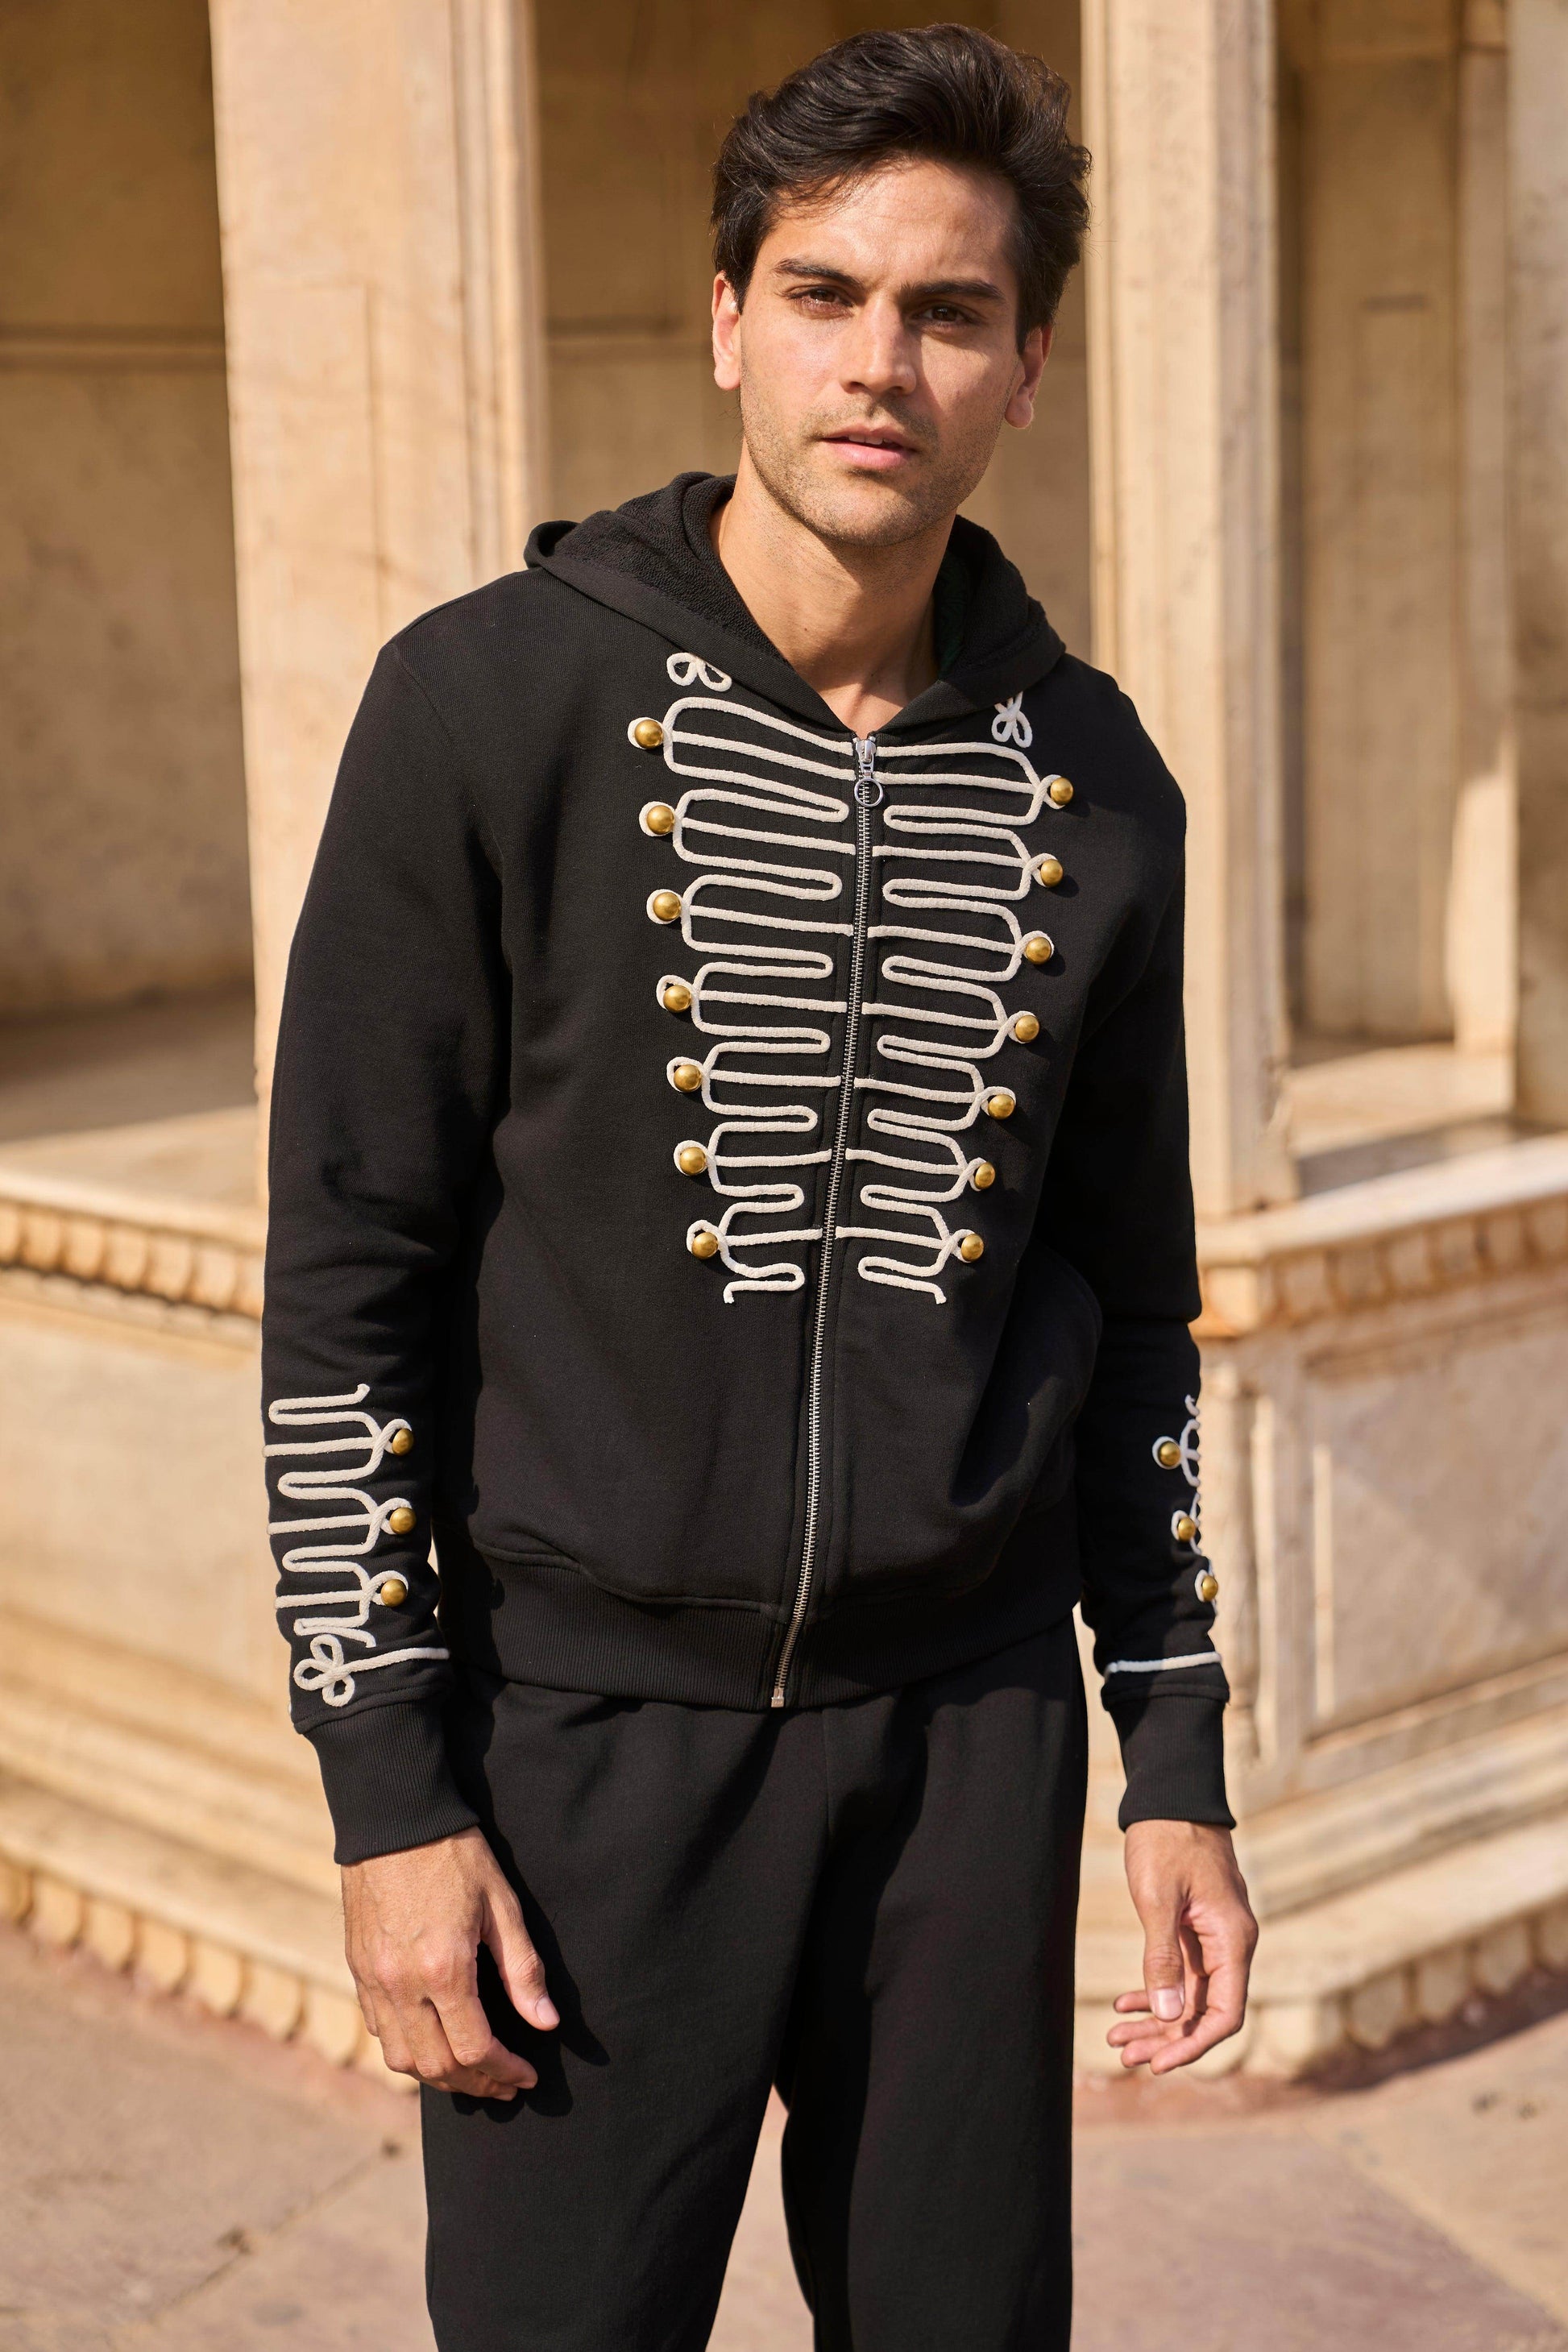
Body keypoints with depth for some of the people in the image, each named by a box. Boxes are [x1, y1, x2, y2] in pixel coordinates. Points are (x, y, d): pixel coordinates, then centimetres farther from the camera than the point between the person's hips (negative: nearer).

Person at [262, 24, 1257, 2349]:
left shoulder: (1091, 779, 3)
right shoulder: (493, 702, -8)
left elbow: (1132, 1301, 11)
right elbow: (349, 1279, -7)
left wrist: (1179, 1763, 9)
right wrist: (391, 1785, -9)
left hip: (968, 1728, 3)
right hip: (588, 1722, -3)